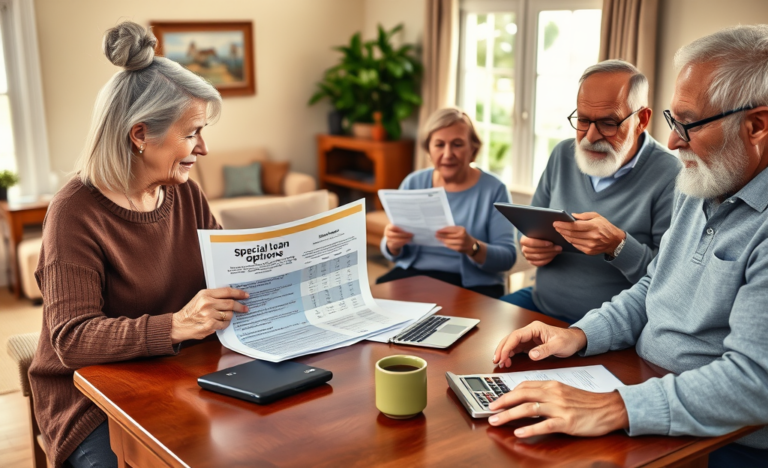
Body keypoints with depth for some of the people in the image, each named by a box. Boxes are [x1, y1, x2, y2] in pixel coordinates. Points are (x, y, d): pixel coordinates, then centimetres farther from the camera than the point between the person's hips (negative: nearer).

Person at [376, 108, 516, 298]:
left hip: (471, 283, -4)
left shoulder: (494, 189, -3)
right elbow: (395, 254, 9)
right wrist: (393, 243, -16)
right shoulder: (413, 183, 6)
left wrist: (472, 247, -30)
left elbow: (507, 257, -10)